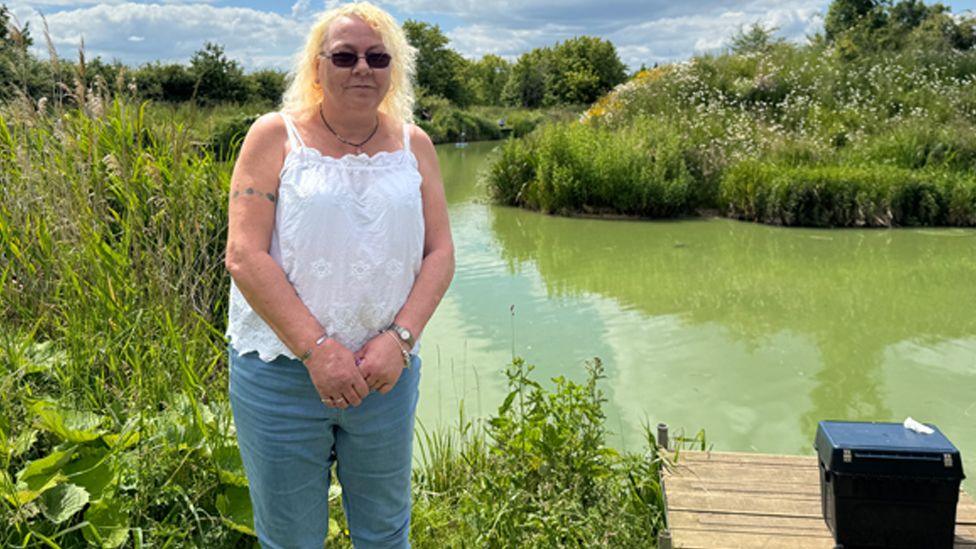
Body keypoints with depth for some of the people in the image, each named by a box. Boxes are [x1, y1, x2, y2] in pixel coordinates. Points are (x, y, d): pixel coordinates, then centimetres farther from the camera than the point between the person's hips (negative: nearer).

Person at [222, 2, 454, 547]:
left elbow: (440, 253, 3)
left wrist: (400, 338, -12)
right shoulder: (275, 136, -4)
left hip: (385, 371, 3)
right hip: (281, 373, -2)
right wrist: (316, 349, -19)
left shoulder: (414, 145, 6)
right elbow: (244, 255, -12)